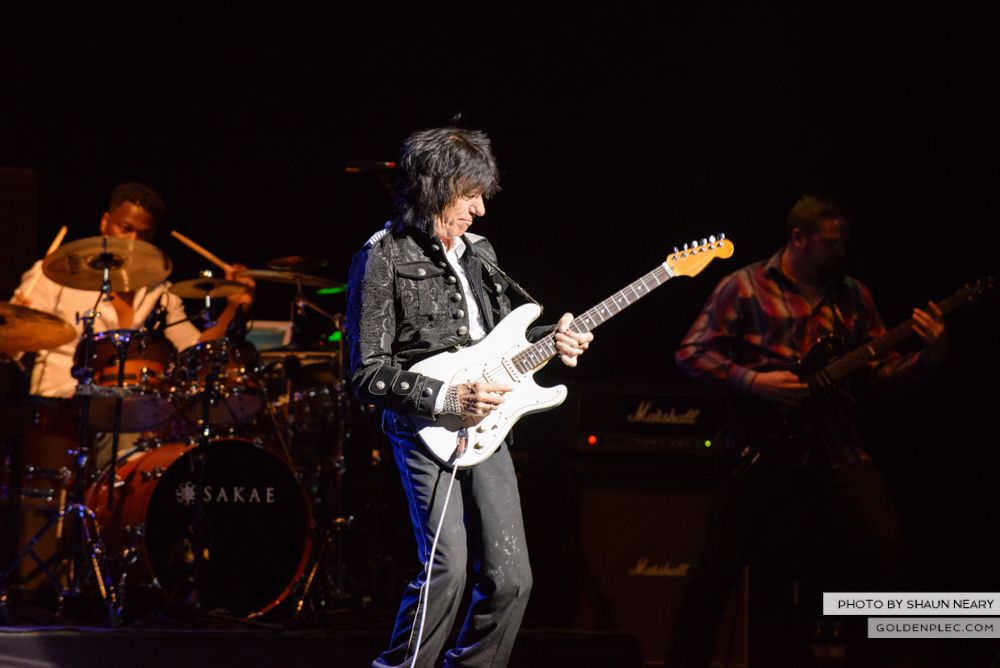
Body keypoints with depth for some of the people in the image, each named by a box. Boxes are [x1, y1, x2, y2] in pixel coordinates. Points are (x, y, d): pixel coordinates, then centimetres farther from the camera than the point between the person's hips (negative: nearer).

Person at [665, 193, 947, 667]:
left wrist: (926, 357, -8)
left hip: (834, 446, 4)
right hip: (764, 446, -3)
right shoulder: (746, 287, 0)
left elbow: (882, 369, 11)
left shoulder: (852, 295, 14)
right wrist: (753, 382, -14)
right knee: (719, 565, -6)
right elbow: (691, 354, -2)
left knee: (883, 544, -11)